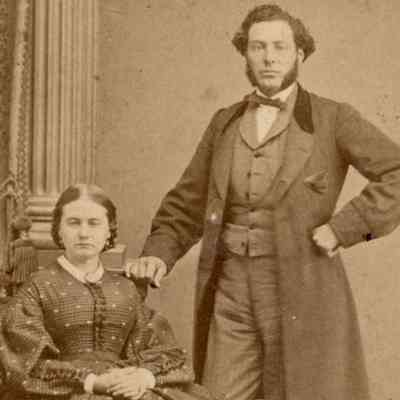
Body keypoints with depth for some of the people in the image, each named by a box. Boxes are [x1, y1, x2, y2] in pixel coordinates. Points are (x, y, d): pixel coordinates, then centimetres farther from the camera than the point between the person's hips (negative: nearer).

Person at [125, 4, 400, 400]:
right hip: (231, 295, 4)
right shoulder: (225, 123, 12)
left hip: (303, 294, -3)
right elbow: (188, 202, 16)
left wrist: (343, 228, -13)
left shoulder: (333, 119, -1)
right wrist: (158, 254, 1)